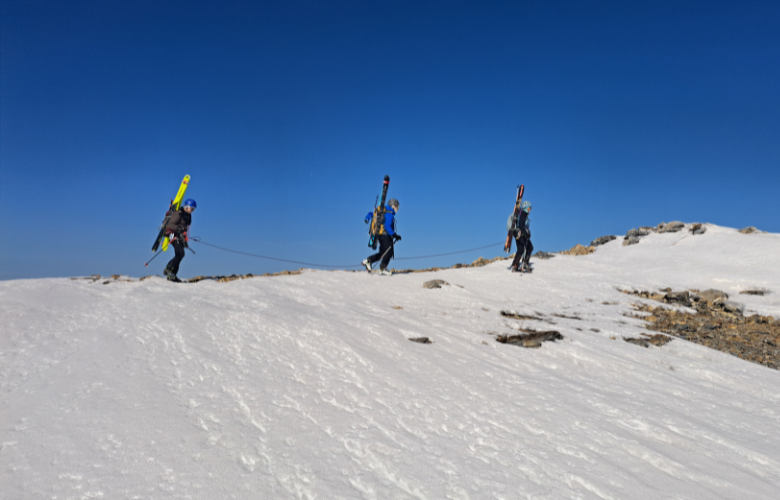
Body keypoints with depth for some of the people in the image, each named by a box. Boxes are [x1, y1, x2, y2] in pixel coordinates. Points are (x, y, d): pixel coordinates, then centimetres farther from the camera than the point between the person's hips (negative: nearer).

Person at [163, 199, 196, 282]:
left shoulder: (188, 215, 16)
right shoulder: (178, 214, -11)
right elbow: (170, 225, -18)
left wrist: (185, 240, 24)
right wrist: (178, 228, -36)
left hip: (180, 236, 9)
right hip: (174, 235, -9)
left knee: (179, 255, 5)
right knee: (180, 254, -22)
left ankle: (172, 276, 7)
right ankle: (168, 269, -20)